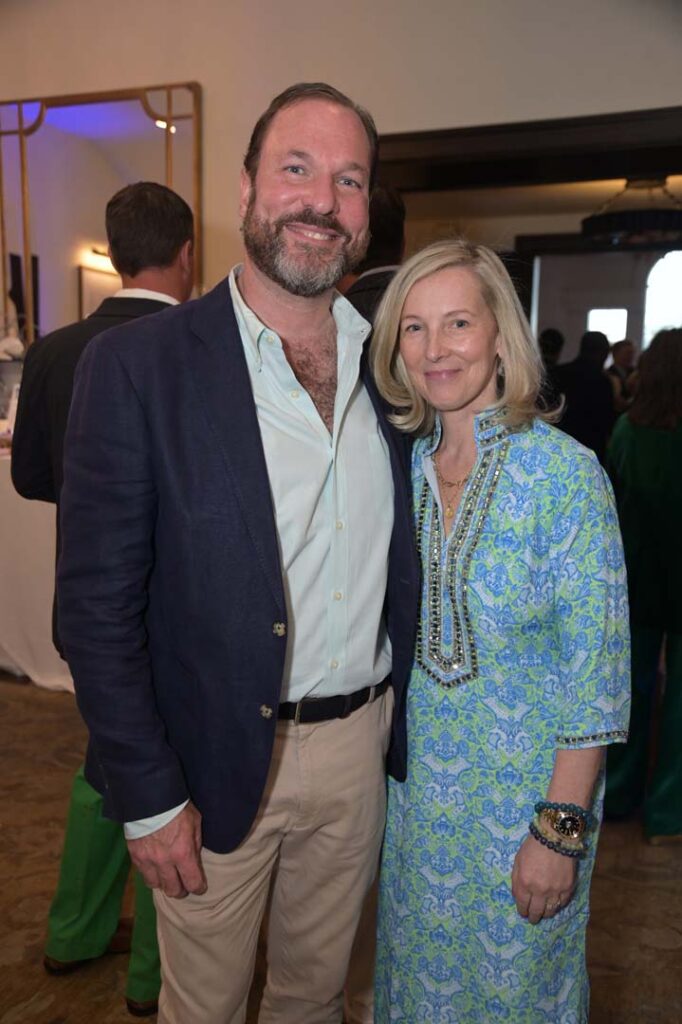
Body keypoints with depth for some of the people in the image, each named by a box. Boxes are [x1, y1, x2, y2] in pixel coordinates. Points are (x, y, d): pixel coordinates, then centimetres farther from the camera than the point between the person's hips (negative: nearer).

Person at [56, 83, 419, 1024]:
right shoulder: (136, 366, -14)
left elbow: (403, 566, 8)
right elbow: (97, 604, -13)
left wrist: (404, 719, 7)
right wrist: (148, 798, -11)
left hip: (363, 743, 4)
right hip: (216, 759, -3)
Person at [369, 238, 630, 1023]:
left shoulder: (566, 472, -18)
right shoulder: (402, 464, -3)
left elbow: (596, 671, -16)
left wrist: (561, 828, -15)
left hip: (525, 786, -4)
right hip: (416, 778, 4)